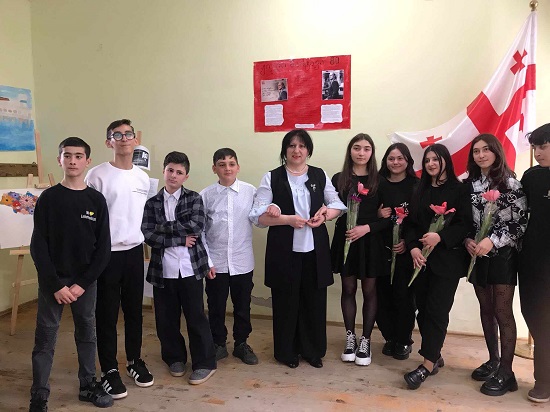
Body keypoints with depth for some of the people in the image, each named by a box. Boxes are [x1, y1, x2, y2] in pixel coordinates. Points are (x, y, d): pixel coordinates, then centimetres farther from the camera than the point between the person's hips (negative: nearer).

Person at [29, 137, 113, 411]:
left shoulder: (96, 200, 0)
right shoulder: (48, 198, -3)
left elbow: (103, 248, -1)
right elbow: (38, 245, -5)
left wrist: (83, 283, -9)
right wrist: (56, 285, -12)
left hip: (86, 280, 2)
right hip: (53, 280, -1)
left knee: (87, 333, 12)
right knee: (45, 337, 4)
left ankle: (88, 386, 28)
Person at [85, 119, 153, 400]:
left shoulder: (143, 178, 8)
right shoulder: (98, 175, -9)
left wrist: (142, 242, 14)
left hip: (135, 251, 5)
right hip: (107, 254, -4)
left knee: (134, 310, 14)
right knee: (107, 313, 6)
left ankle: (134, 361, 31)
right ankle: (109, 370, 20)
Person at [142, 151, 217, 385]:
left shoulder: (194, 199, 3)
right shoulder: (152, 203, 6)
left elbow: (197, 226, -13)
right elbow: (148, 236, -5)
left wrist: (164, 227, -12)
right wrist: (180, 239, -13)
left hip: (190, 267, -2)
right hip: (162, 269, 2)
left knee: (196, 317, 4)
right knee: (166, 319, 11)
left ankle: (205, 363, 18)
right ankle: (174, 358, 32)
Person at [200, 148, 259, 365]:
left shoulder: (250, 191, -4)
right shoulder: (206, 195, -4)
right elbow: (200, 230, 0)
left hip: (243, 262, 0)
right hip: (216, 262, 0)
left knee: (242, 306, 15)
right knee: (216, 307, 13)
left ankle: (241, 344, 35)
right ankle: (218, 344, 33)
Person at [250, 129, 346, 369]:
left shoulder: (319, 175, 9)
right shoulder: (272, 178, -1)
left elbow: (338, 205, 15)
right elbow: (257, 216, -7)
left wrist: (326, 214, -7)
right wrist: (287, 219, -19)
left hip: (315, 249, 3)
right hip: (284, 250, -2)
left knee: (315, 302, 10)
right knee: (286, 302, 7)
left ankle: (313, 350, 29)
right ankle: (286, 352, 26)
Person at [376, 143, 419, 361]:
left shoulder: (416, 186, 0)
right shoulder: (379, 184, 7)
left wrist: (407, 242, -12)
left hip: (406, 250, -2)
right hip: (382, 248, 2)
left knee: (403, 295, 1)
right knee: (383, 294, 3)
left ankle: (404, 341, 19)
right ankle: (390, 337, 22)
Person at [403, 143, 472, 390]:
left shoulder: (459, 190, 1)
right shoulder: (419, 191, 14)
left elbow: (465, 223, -7)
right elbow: (410, 223, 7)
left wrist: (440, 237, -20)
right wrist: (413, 247, -9)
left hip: (447, 259, -4)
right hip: (421, 259, 4)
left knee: (436, 311, -6)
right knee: (423, 309, 5)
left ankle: (427, 365, -1)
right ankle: (435, 356, 21)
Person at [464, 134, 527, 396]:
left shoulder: (510, 182, -6)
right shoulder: (470, 183, 8)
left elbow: (520, 221, -10)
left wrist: (492, 241, -19)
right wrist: (468, 240, -8)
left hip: (502, 255, -5)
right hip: (477, 254, 5)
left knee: (503, 312, -3)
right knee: (486, 309, 12)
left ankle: (506, 372, 7)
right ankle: (493, 360, 27)